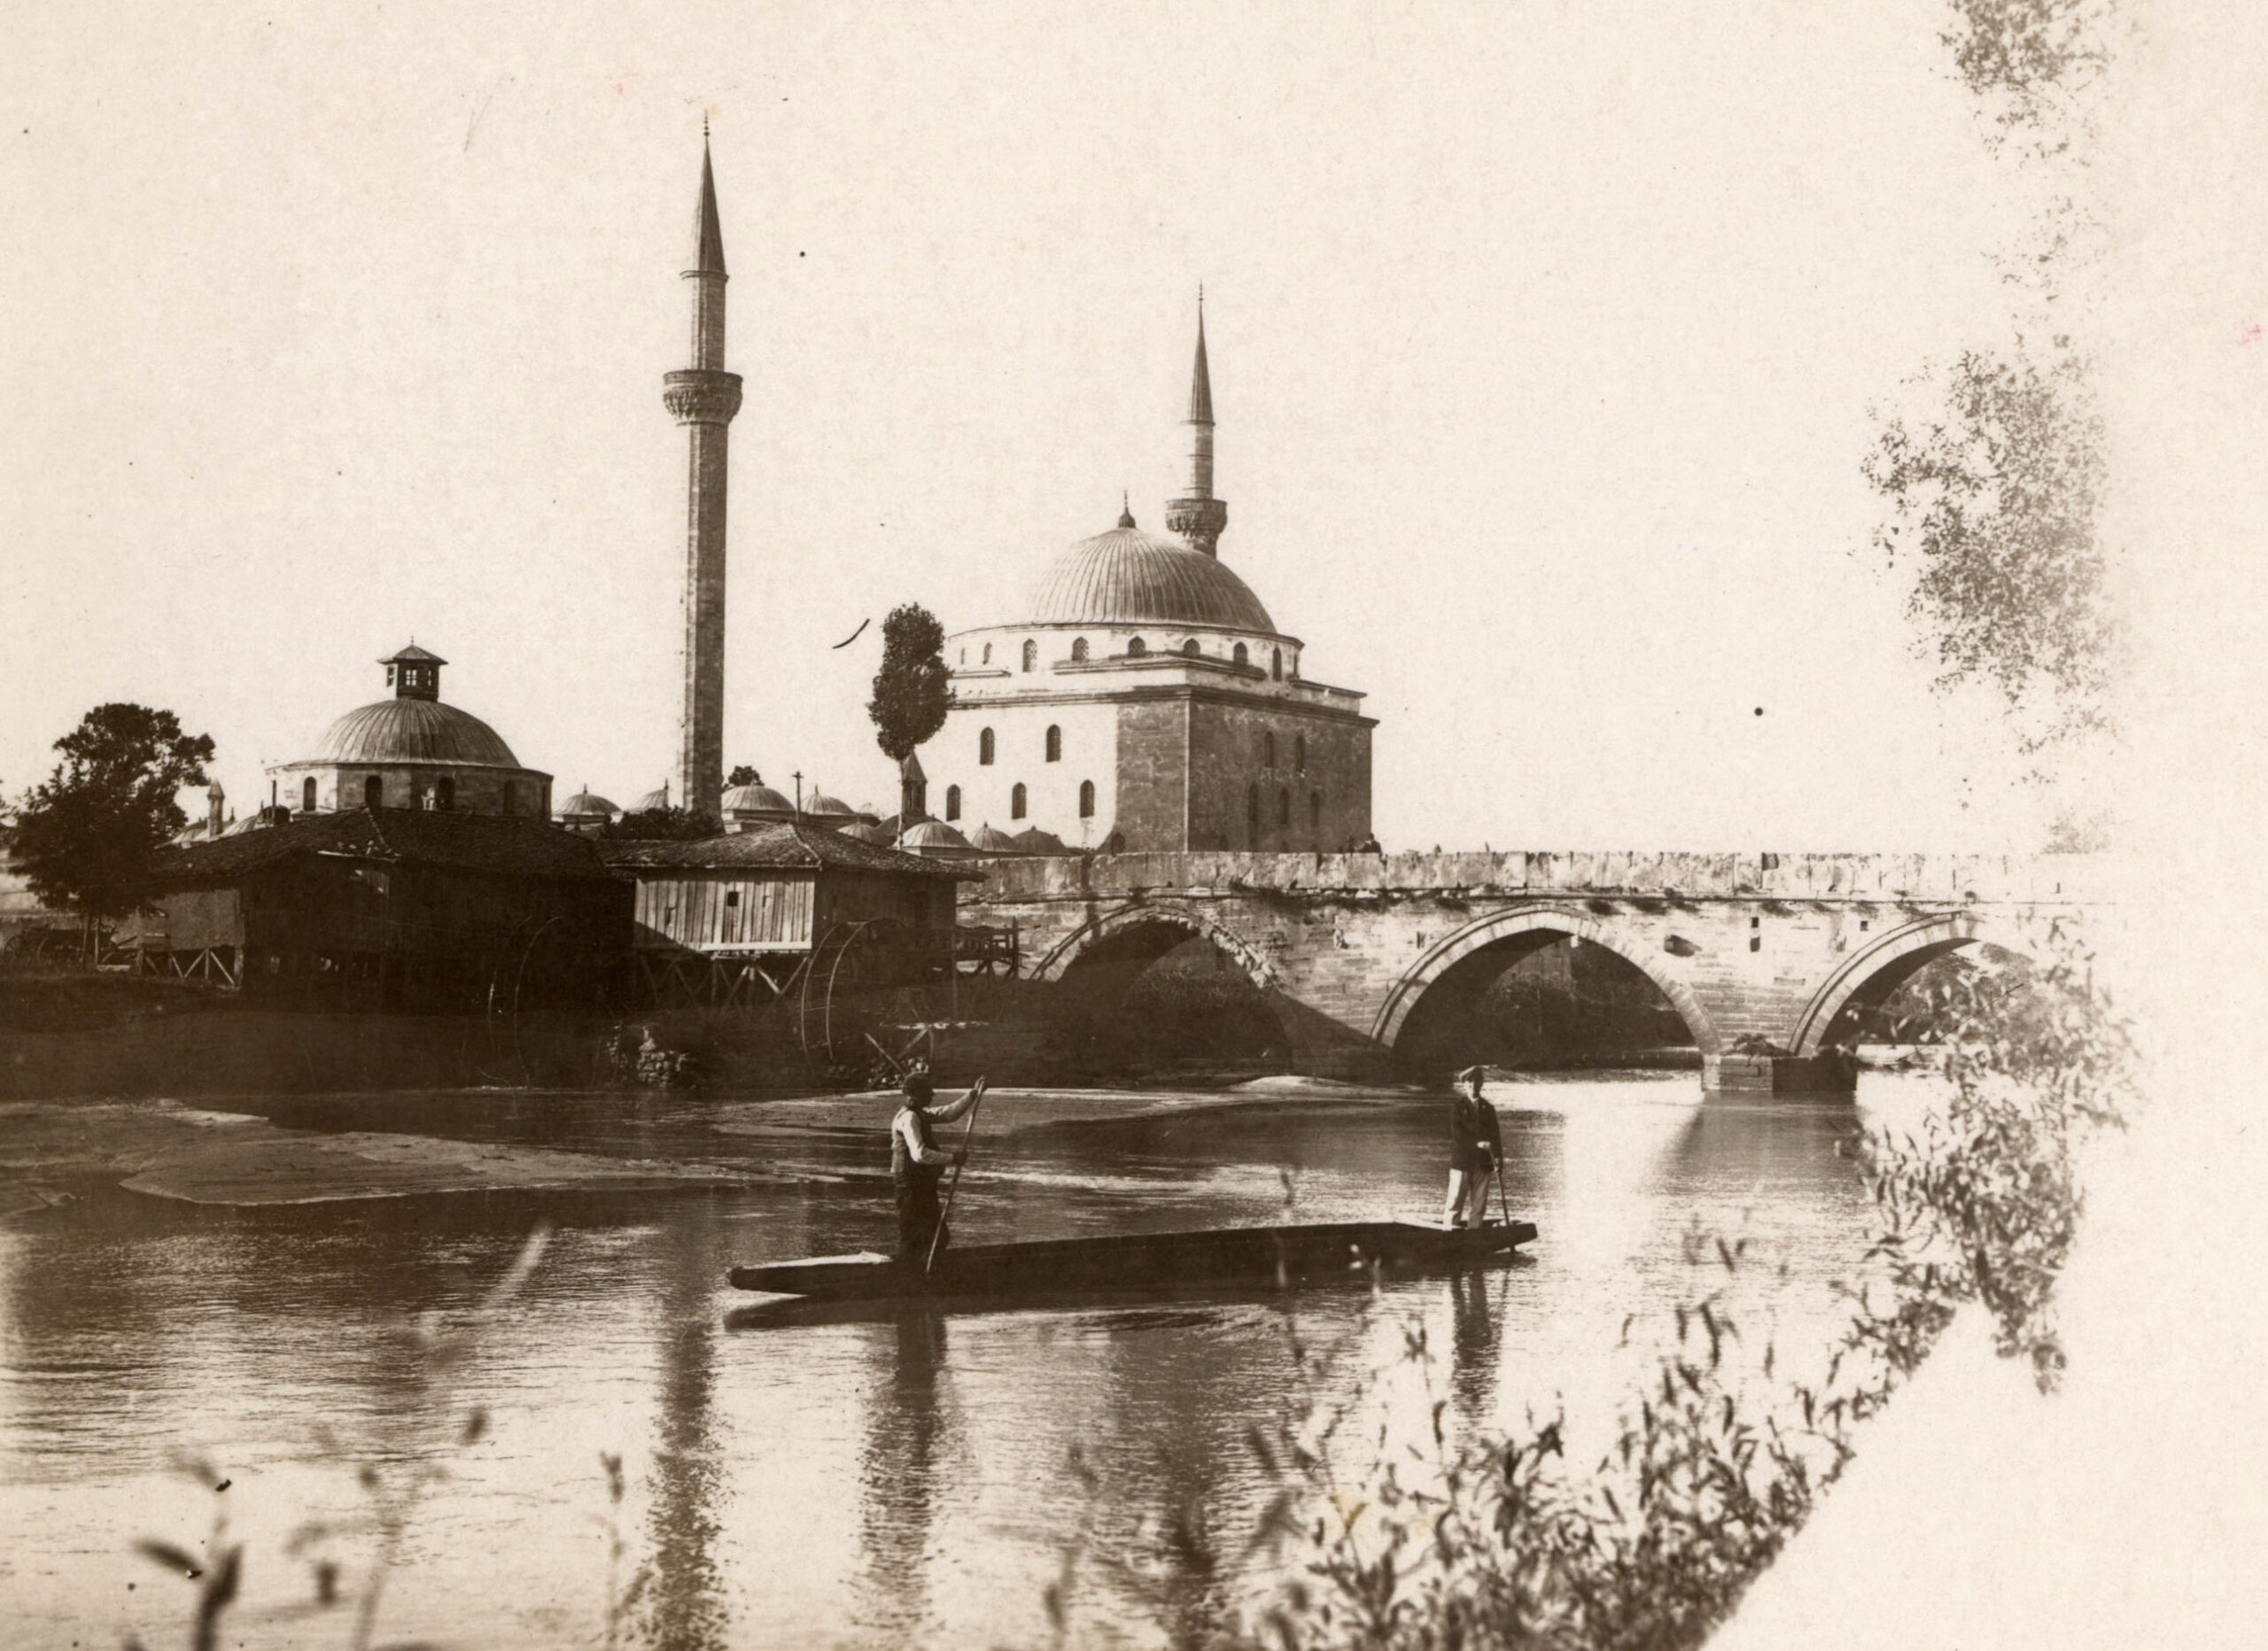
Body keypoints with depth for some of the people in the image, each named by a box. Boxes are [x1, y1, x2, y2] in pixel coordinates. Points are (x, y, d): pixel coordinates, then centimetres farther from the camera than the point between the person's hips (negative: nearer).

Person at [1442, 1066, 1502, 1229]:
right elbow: (1456, 1133, -9)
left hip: (1482, 1162, 4)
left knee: (1479, 1203, 3)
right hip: (1462, 1160, -4)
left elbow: (1494, 1135, 7)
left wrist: (1498, 1158, -7)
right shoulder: (1458, 1106, 1)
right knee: (1456, 1201, -7)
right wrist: (1477, 1143, -21)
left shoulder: (1488, 1109, 12)